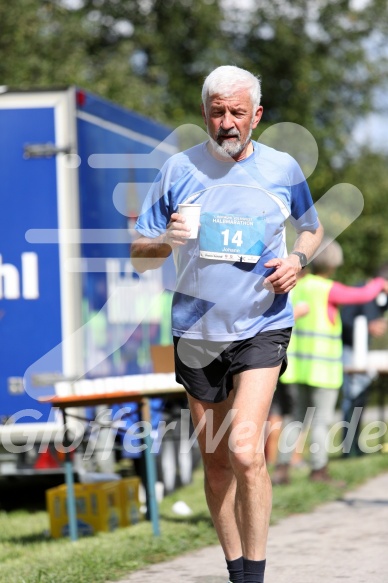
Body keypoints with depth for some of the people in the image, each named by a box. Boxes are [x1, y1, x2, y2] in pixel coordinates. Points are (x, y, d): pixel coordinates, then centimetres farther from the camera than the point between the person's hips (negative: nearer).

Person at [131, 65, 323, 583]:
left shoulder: (283, 169, 1)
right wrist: (166, 241, -18)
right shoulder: (179, 169, 1)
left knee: (244, 450, -19)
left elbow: (312, 227, 19)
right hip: (196, 332, 2)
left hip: (262, 327, -2)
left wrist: (298, 259, -3)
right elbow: (140, 256, 4)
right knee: (215, 462, 10)